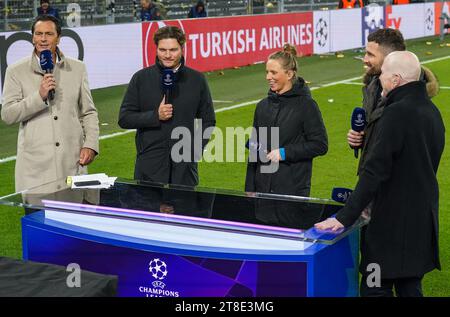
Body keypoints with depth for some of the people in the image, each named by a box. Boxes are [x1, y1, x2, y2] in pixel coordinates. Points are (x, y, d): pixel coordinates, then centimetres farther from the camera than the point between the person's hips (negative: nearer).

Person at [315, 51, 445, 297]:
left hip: (393, 223, -9)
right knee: (410, 287, 15)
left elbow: (375, 172, -23)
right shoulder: (431, 111, 9)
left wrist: (344, 218, -21)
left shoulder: (396, 114, -19)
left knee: (374, 288, -1)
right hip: (423, 221, 9)